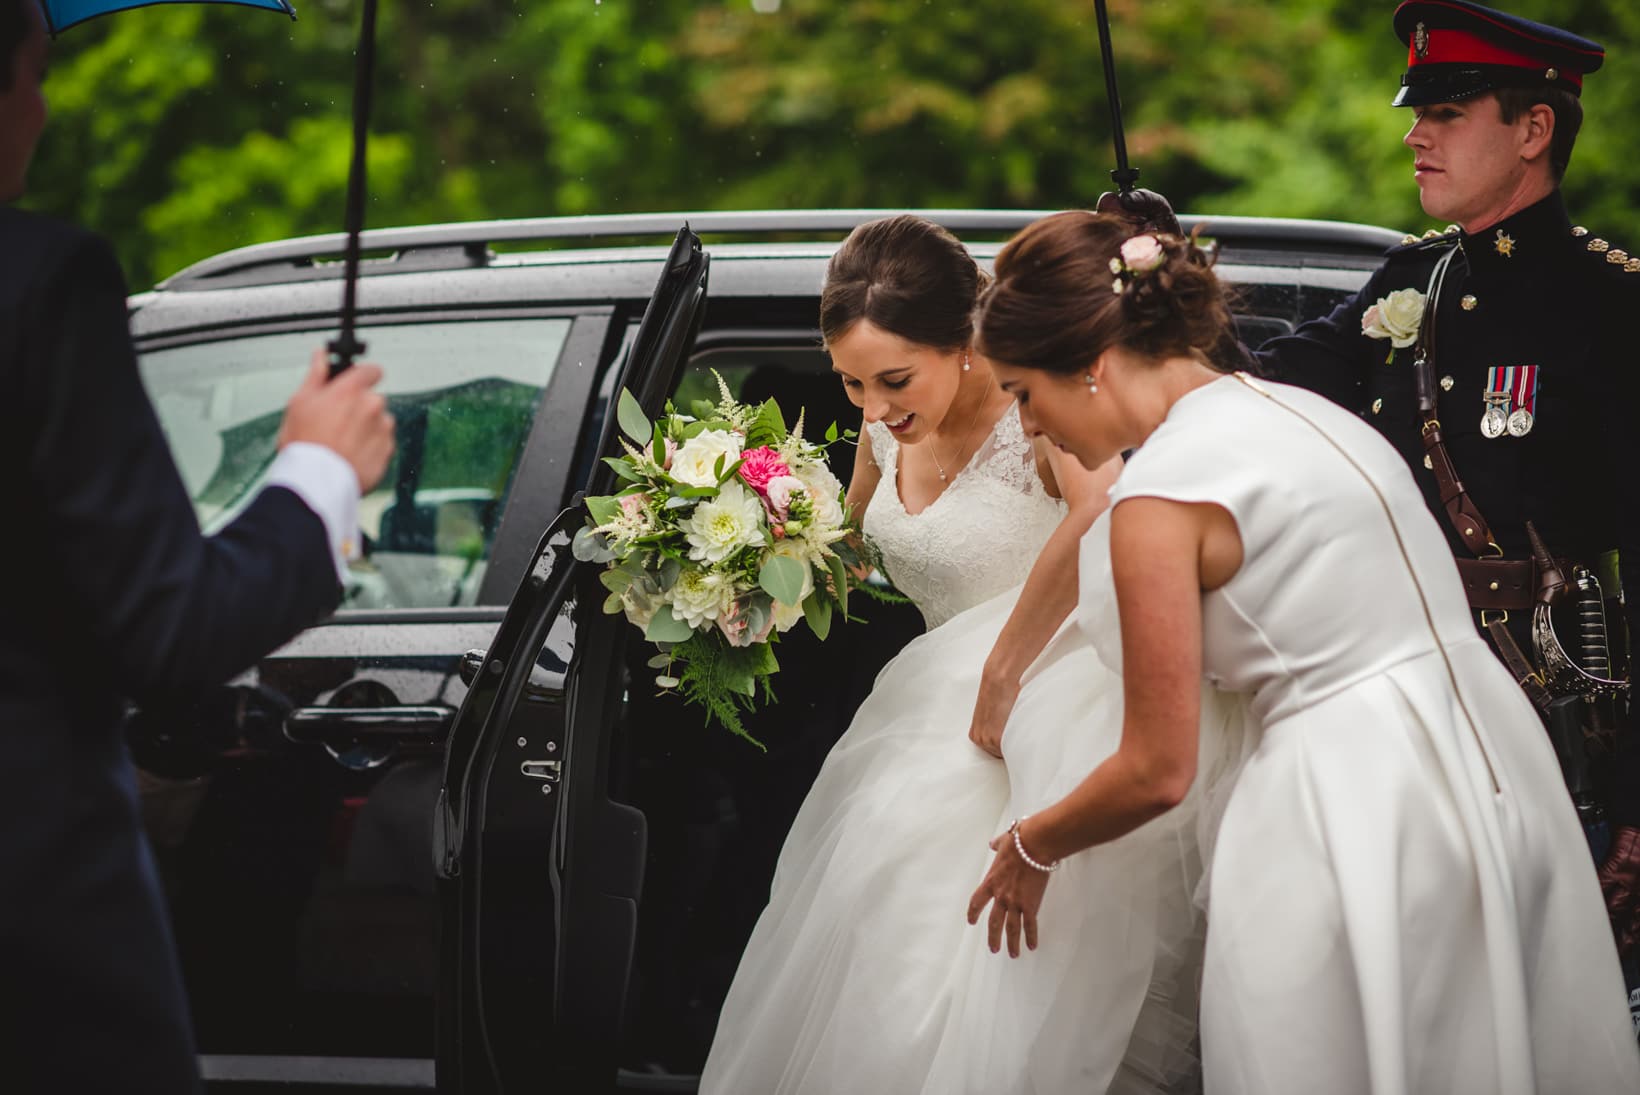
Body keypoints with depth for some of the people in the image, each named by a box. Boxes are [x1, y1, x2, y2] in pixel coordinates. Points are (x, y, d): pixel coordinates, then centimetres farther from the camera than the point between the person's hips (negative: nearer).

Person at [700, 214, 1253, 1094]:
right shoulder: (893, 420, 3)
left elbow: (1101, 516, -44)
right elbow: (854, 538, 24)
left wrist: (1003, 675, -36)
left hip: (1053, 695, -8)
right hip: (946, 692, 8)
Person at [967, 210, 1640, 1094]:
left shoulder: (1162, 492, -11)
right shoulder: (1300, 410, 14)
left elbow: (1158, 773, -9)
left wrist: (1031, 849, 10)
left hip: (1351, 809, -9)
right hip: (1498, 774, 9)